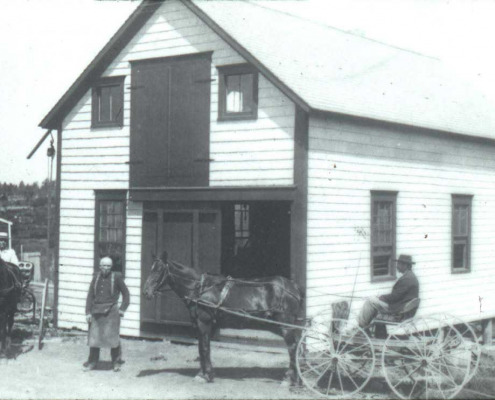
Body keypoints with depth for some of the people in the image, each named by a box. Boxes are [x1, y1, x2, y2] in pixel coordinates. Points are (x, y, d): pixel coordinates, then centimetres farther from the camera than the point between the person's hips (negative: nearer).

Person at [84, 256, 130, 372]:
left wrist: (122, 309, 0)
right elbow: (90, 295, 8)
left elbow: (126, 293, 5)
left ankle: (116, 362, 11)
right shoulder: (96, 278, 5)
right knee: (94, 337, 6)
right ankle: (92, 361, 19)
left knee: (113, 336, -2)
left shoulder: (116, 277, -3)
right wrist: (88, 312, 2)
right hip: (97, 311, 3)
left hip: (111, 311, -3)